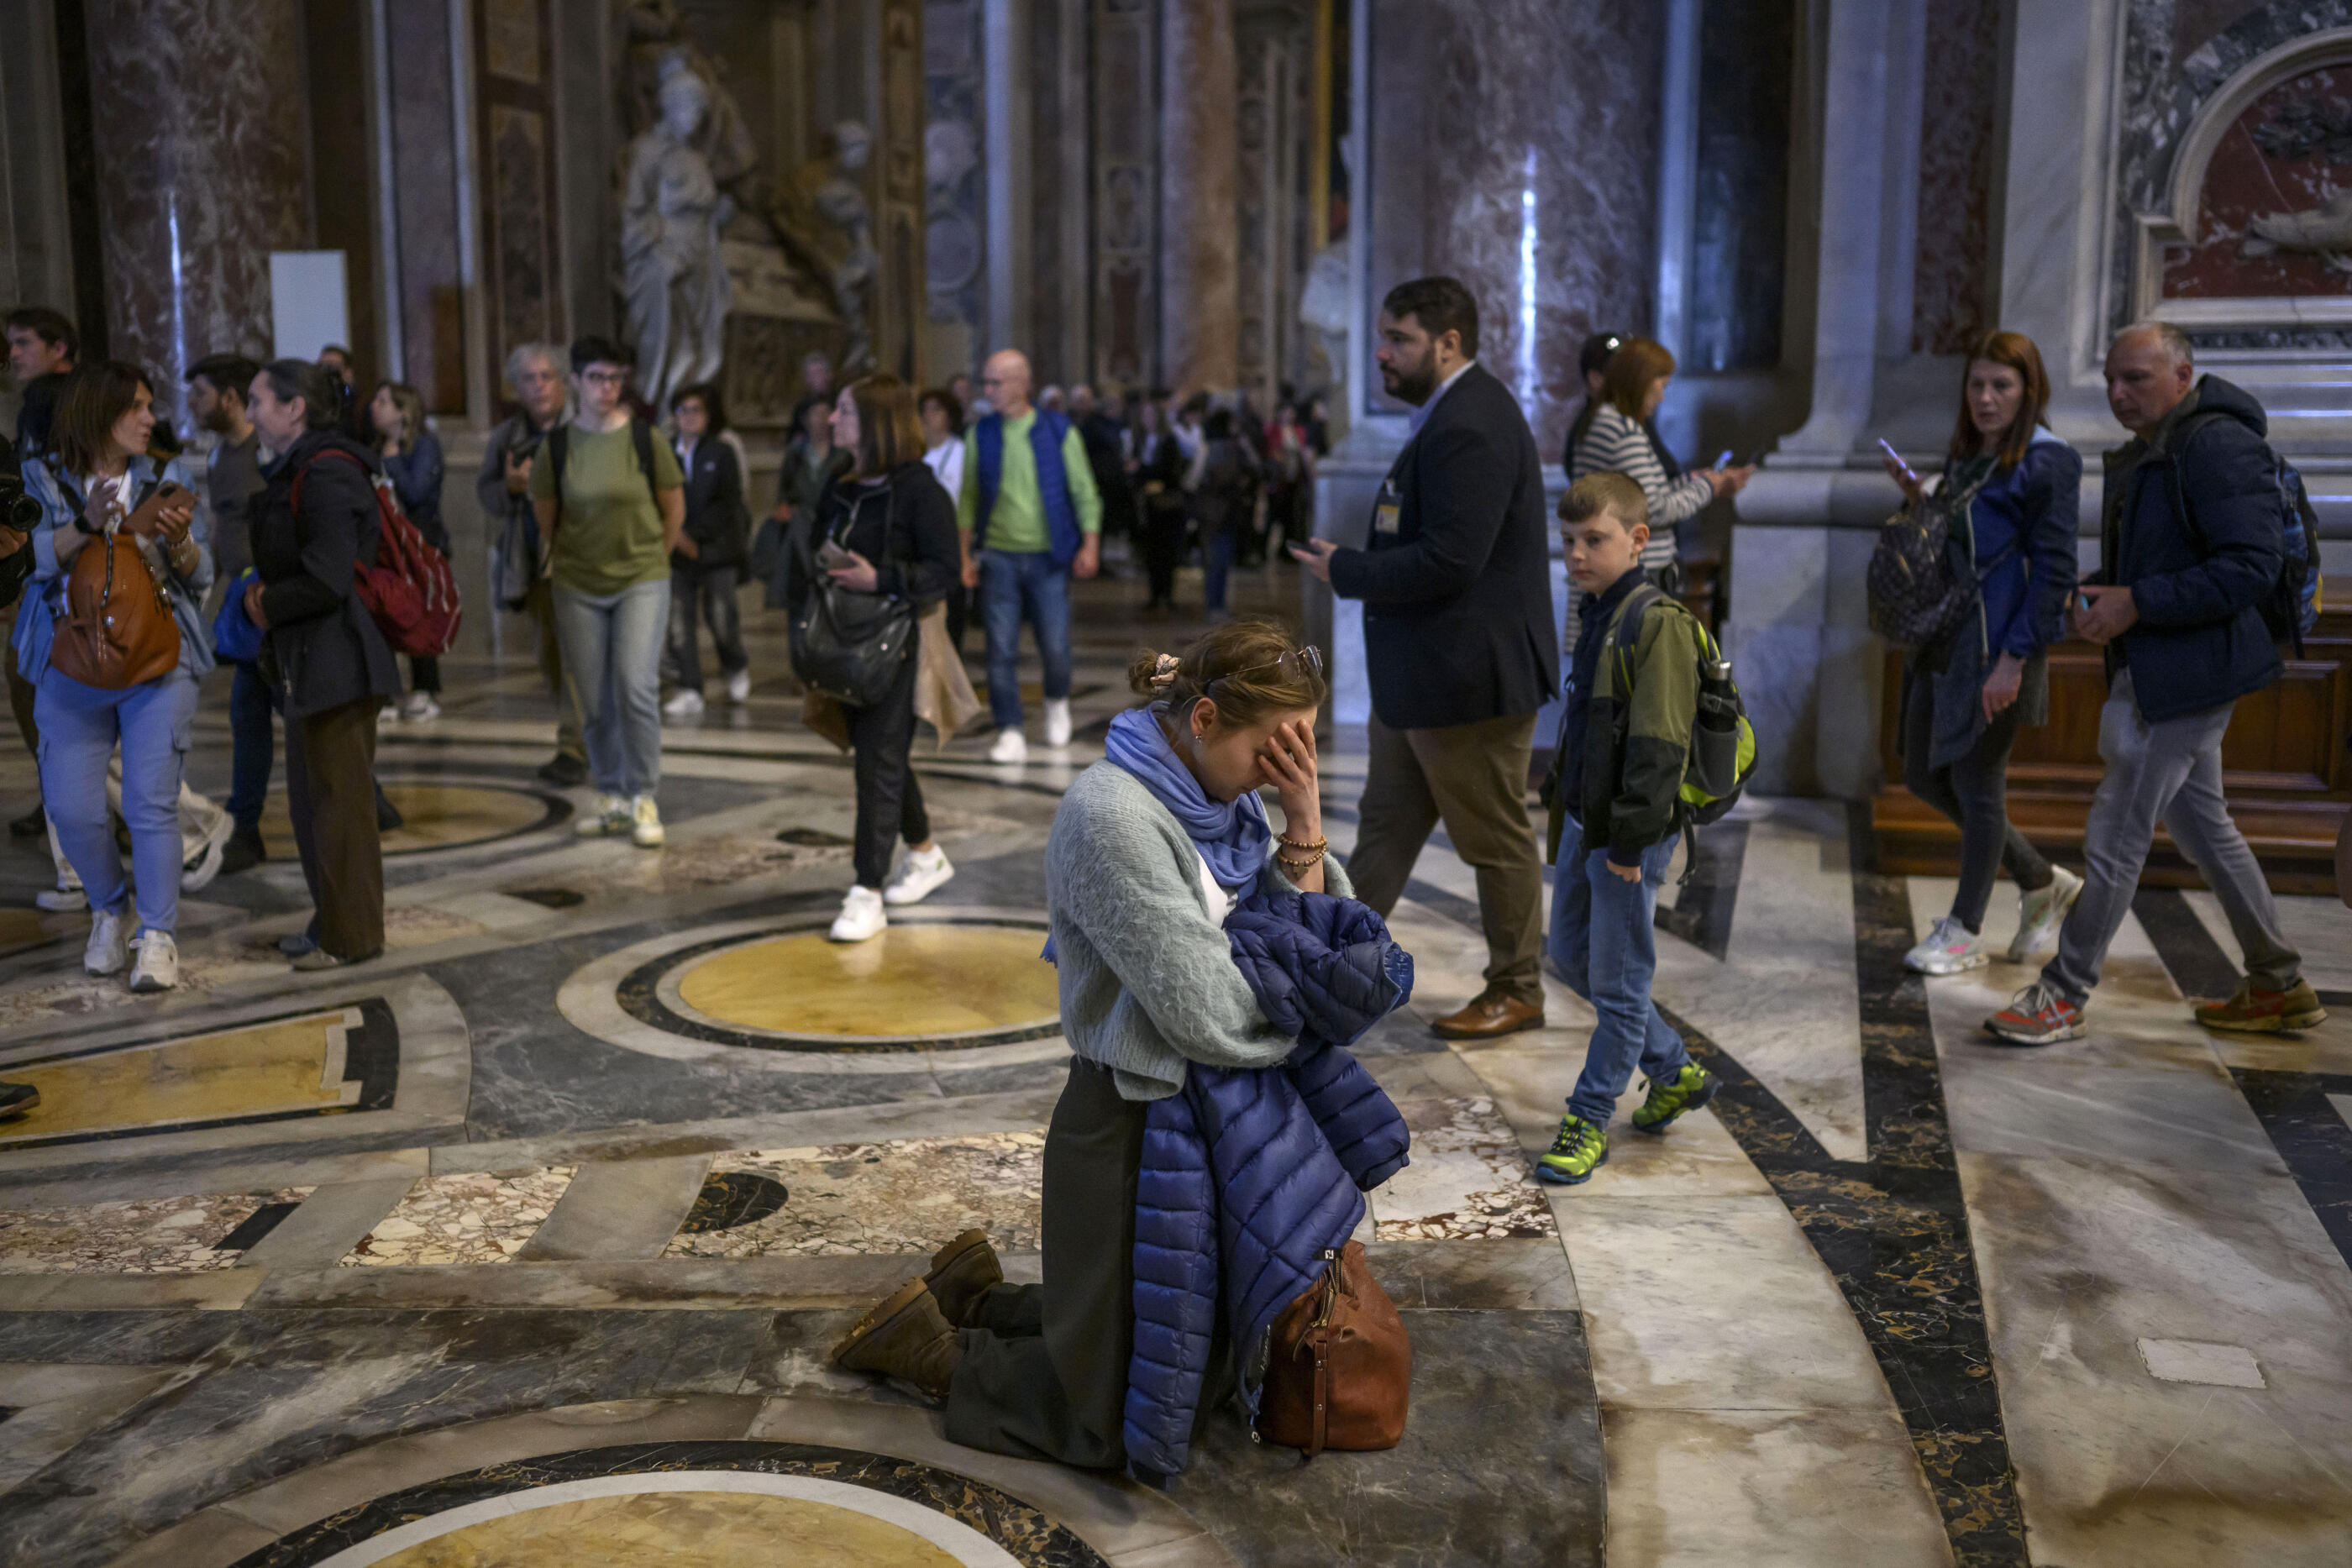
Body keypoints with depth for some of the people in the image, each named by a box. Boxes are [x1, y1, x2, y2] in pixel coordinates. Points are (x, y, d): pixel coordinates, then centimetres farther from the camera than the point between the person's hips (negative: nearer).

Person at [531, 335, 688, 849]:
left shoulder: (644, 439, -6)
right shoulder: (558, 444, -2)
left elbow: (674, 507, 6)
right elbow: (544, 516, 9)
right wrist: (559, 562, 14)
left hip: (641, 580, -2)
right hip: (577, 585, 2)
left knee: (636, 687, -13)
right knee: (593, 699, 6)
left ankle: (643, 800, 0)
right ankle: (611, 797, 21)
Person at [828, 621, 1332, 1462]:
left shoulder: (1220, 795, 2)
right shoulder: (1114, 818, -24)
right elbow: (1206, 1014, -25)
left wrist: (1303, 817, -10)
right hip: (1130, 1122, -8)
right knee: (1119, 1422, 5)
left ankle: (976, 1299, 33)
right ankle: (939, 1351, 23)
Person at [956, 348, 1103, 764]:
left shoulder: (1059, 431, -1)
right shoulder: (981, 434, 4)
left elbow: (1084, 491, 2)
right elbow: (968, 498, 9)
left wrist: (1090, 543, -7)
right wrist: (965, 554, 4)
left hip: (1047, 557, -1)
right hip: (998, 556, 1)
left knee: (1055, 646, 2)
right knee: (1001, 650, -3)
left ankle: (1057, 701, 32)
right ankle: (1010, 734, 4)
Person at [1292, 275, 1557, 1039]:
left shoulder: (1470, 426, -21)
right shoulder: (1450, 415, 12)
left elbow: (1449, 560, -28)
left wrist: (1346, 571, -16)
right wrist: (1352, 567, 4)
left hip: (1469, 676, -11)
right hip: (1418, 676, 11)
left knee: (1497, 842, 6)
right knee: (1385, 826, 16)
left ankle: (1516, 993, 22)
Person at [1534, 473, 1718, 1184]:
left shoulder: (1658, 622, -18)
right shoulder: (1596, 617, 11)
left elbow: (1658, 743, -22)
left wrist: (1631, 836, -23)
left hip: (1630, 835, -10)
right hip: (1584, 824, 10)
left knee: (1617, 980, 2)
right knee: (1570, 955, 18)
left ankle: (1589, 1121, 14)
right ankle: (1677, 1071, 32)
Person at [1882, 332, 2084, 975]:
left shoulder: (2047, 463, -11)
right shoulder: (1967, 456, 14)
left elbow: (2053, 571, -15)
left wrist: (2013, 661, -19)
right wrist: (1921, 500, 6)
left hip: (1998, 648, -9)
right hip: (1944, 639, 9)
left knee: (1976, 786, 1)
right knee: (1925, 777, 12)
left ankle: (1964, 932, 17)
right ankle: (2042, 883, 29)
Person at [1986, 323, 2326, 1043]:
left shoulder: (2219, 446, -16)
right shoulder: (2140, 456, 16)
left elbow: (2252, 565, -23)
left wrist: (2137, 603, -24)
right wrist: (2098, 594, 5)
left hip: (2188, 672, -11)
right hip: (2154, 673, 11)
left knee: (2116, 835, -7)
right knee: (2203, 828, 17)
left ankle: (2064, 996, 2)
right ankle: (2280, 986, 28)